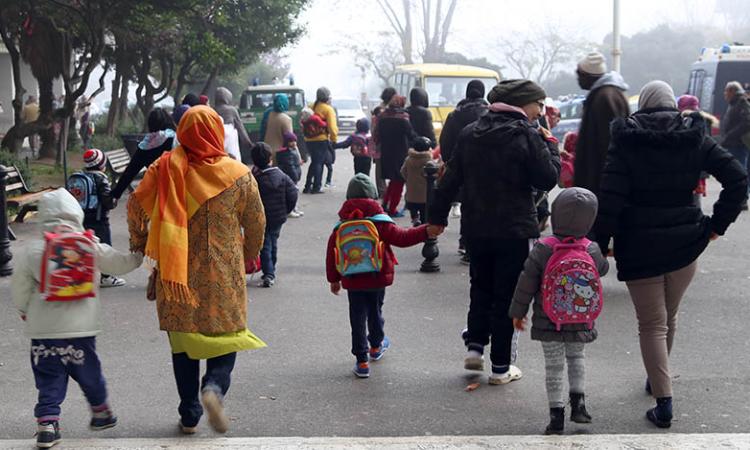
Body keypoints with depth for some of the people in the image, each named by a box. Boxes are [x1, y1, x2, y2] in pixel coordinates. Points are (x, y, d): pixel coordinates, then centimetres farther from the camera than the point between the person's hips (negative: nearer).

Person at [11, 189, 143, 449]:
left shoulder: (32, 250, -3)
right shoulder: (90, 246, -3)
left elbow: (19, 289, 1)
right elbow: (119, 264, 7)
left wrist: (24, 311, 19)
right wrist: (139, 256, 26)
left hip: (43, 331, 0)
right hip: (80, 329, 1)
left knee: (49, 379, 6)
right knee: (89, 374, 18)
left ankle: (46, 425, -1)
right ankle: (102, 413, 34)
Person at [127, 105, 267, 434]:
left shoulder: (165, 168, -5)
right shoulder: (237, 175, -6)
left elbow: (136, 206, -2)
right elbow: (256, 222, 2)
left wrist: (139, 242, 16)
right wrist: (249, 258, 19)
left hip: (178, 272, 2)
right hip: (223, 272, -1)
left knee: (183, 338, 13)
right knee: (226, 333, 11)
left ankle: (189, 416, 16)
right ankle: (215, 386, -18)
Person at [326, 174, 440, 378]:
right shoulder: (381, 223, -10)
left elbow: (332, 254, 2)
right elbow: (401, 237, -13)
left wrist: (334, 279, 12)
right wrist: (426, 232, -8)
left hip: (352, 281, 0)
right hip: (378, 278, 0)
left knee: (357, 318, 3)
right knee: (375, 311, 22)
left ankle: (362, 360, -1)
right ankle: (376, 346, 44)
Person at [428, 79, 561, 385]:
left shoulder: (470, 133, 4)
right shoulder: (527, 135, -12)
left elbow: (451, 178, 5)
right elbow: (547, 180, -9)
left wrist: (437, 216, 11)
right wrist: (550, 146, 4)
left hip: (475, 229, 4)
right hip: (513, 230, -4)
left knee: (480, 287, 23)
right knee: (506, 295, 5)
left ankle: (474, 346, 13)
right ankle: (501, 367, 9)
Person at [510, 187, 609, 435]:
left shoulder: (542, 249, -15)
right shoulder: (592, 251, -9)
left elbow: (527, 283, -9)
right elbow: (602, 269, 12)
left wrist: (518, 311, 3)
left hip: (548, 321, -2)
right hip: (580, 322, 2)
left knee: (553, 365, 7)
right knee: (576, 358, 23)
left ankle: (557, 413, 6)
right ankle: (578, 401, 12)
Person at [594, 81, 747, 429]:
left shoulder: (626, 141, -7)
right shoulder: (694, 138, 1)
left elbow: (610, 198, -14)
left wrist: (600, 244, -7)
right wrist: (718, 224, 1)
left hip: (639, 246, -3)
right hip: (685, 243, 3)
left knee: (652, 324, 2)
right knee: (668, 317, 22)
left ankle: (663, 403, -4)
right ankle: (657, 379, 40)